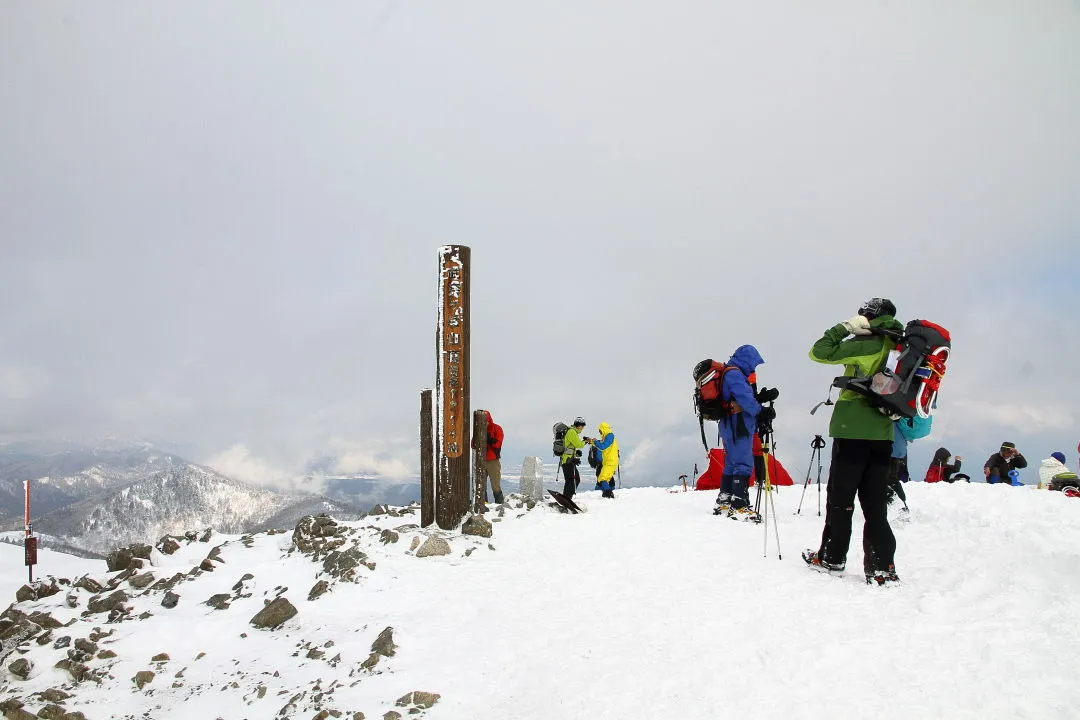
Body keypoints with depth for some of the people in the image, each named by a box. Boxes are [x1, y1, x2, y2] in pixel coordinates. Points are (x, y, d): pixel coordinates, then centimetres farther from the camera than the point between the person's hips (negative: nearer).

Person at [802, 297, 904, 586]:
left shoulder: (864, 345, -11)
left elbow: (819, 352, -14)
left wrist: (844, 327, -4)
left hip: (853, 431, -6)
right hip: (882, 433, 6)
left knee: (840, 496, 5)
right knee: (875, 502, 8)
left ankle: (832, 557, 14)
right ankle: (882, 567, 3)